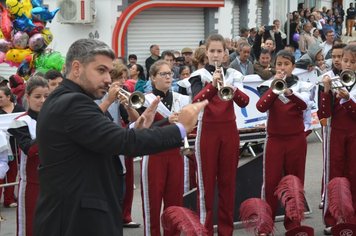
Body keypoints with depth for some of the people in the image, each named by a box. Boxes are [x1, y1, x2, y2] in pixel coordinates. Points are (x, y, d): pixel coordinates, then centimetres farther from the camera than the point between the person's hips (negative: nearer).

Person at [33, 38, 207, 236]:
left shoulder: (60, 102, 13)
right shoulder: (72, 103, -18)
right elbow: (123, 141, -27)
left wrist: (136, 131, 3)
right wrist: (181, 127, -21)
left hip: (67, 215, 10)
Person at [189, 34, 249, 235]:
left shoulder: (233, 74, 6)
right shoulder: (199, 75, -1)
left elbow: (244, 101, -9)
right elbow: (196, 101, -18)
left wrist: (231, 89, -28)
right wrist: (212, 85, -33)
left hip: (229, 130, 3)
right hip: (208, 130, -3)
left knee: (228, 180, 7)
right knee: (207, 180, -1)